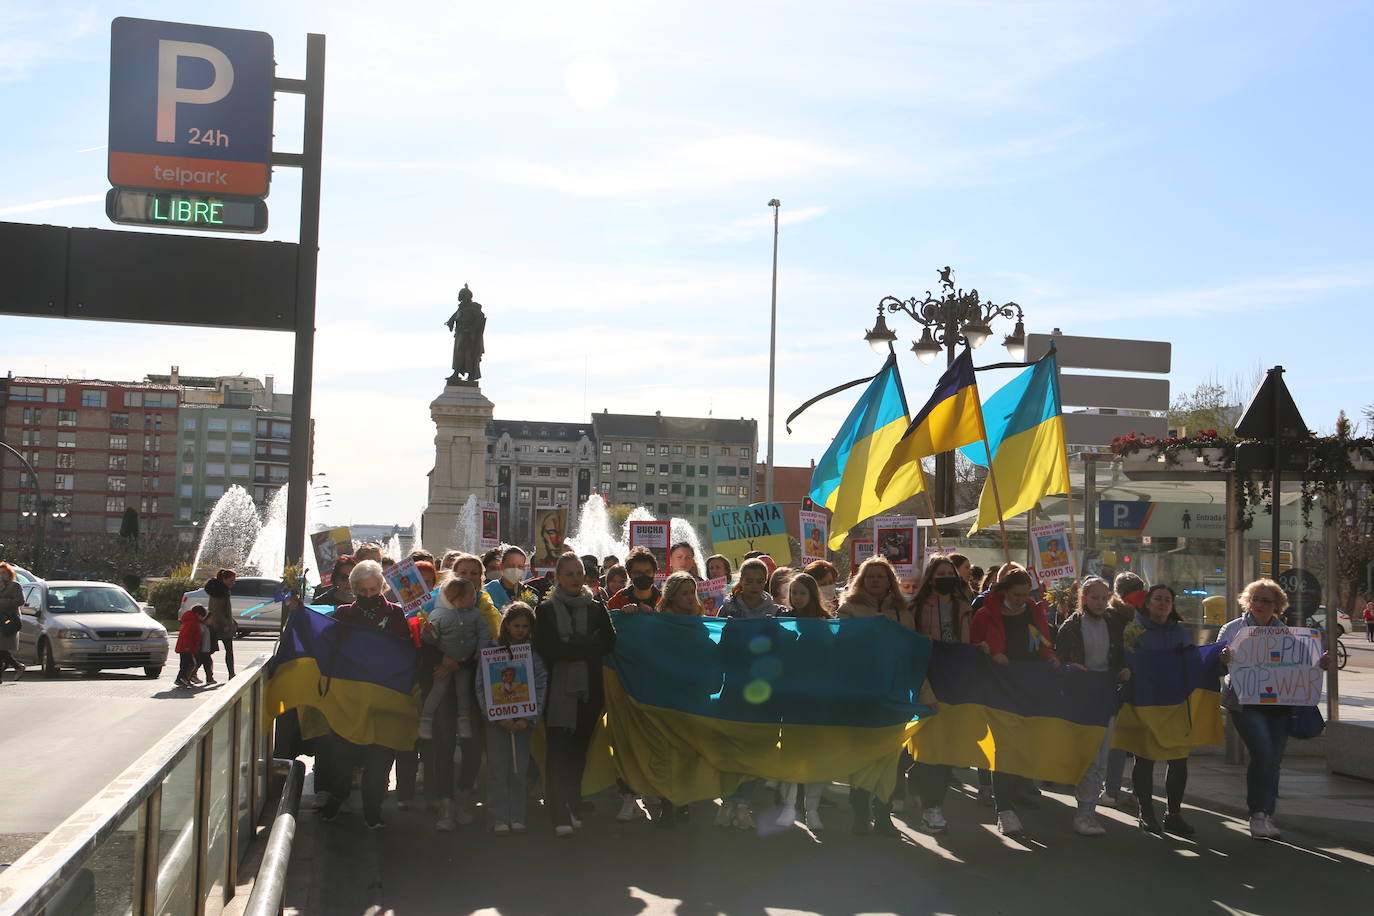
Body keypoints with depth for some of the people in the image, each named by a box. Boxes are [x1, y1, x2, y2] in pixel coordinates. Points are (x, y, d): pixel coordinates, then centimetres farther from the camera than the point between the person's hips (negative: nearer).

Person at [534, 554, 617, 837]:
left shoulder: (597, 609, 11)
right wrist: (585, 646, -11)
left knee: (578, 751, 6)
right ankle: (560, 816, -11)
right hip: (558, 691, -2)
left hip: (588, 691, 2)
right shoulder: (545, 610, 6)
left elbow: (608, 643, -2)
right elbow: (545, 648, -8)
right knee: (558, 752, -9)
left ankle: (571, 808, 16)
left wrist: (569, 644, -11)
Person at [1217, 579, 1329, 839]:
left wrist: (1320, 663, -7)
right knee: (1263, 754, -17)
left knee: (1274, 759, 4)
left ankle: (1264, 816, 14)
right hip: (1245, 702, -4)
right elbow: (1216, 664, -4)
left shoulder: (1285, 632, 13)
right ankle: (1258, 813, -5)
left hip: (1279, 703, 4)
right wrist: (1223, 659, -27)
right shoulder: (1233, 629, 3)